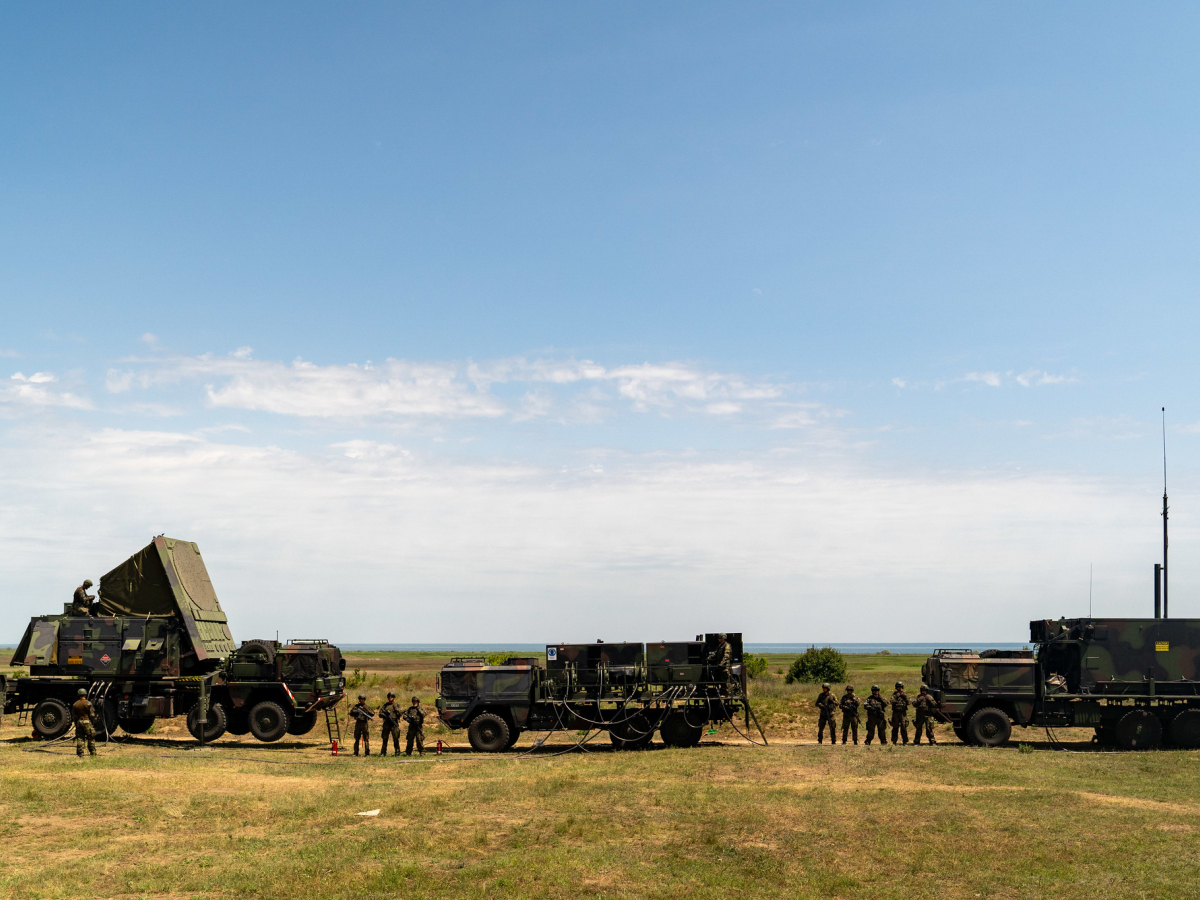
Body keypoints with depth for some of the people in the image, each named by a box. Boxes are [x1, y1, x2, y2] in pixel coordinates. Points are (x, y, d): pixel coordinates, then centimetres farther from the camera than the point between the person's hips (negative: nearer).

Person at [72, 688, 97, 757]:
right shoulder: (88, 703, -8)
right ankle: (92, 753, 6)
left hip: (78, 722, 4)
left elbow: (73, 716, 8)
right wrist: (93, 722, 2)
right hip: (87, 722, -3)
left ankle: (80, 753, 5)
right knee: (91, 738, 4)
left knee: (79, 738, 7)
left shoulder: (75, 704, 4)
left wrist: (76, 722, 18)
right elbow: (92, 715, -8)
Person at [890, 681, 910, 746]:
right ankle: (894, 742, 9)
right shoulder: (894, 695, 8)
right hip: (895, 713, 0)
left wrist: (905, 697, -11)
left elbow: (908, 703, 0)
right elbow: (892, 702, -8)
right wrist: (896, 697, -18)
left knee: (904, 728, -4)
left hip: (903, 713, 0)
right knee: (895, 728, 3)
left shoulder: (905, 695, 10)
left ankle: (905, 742, 0)